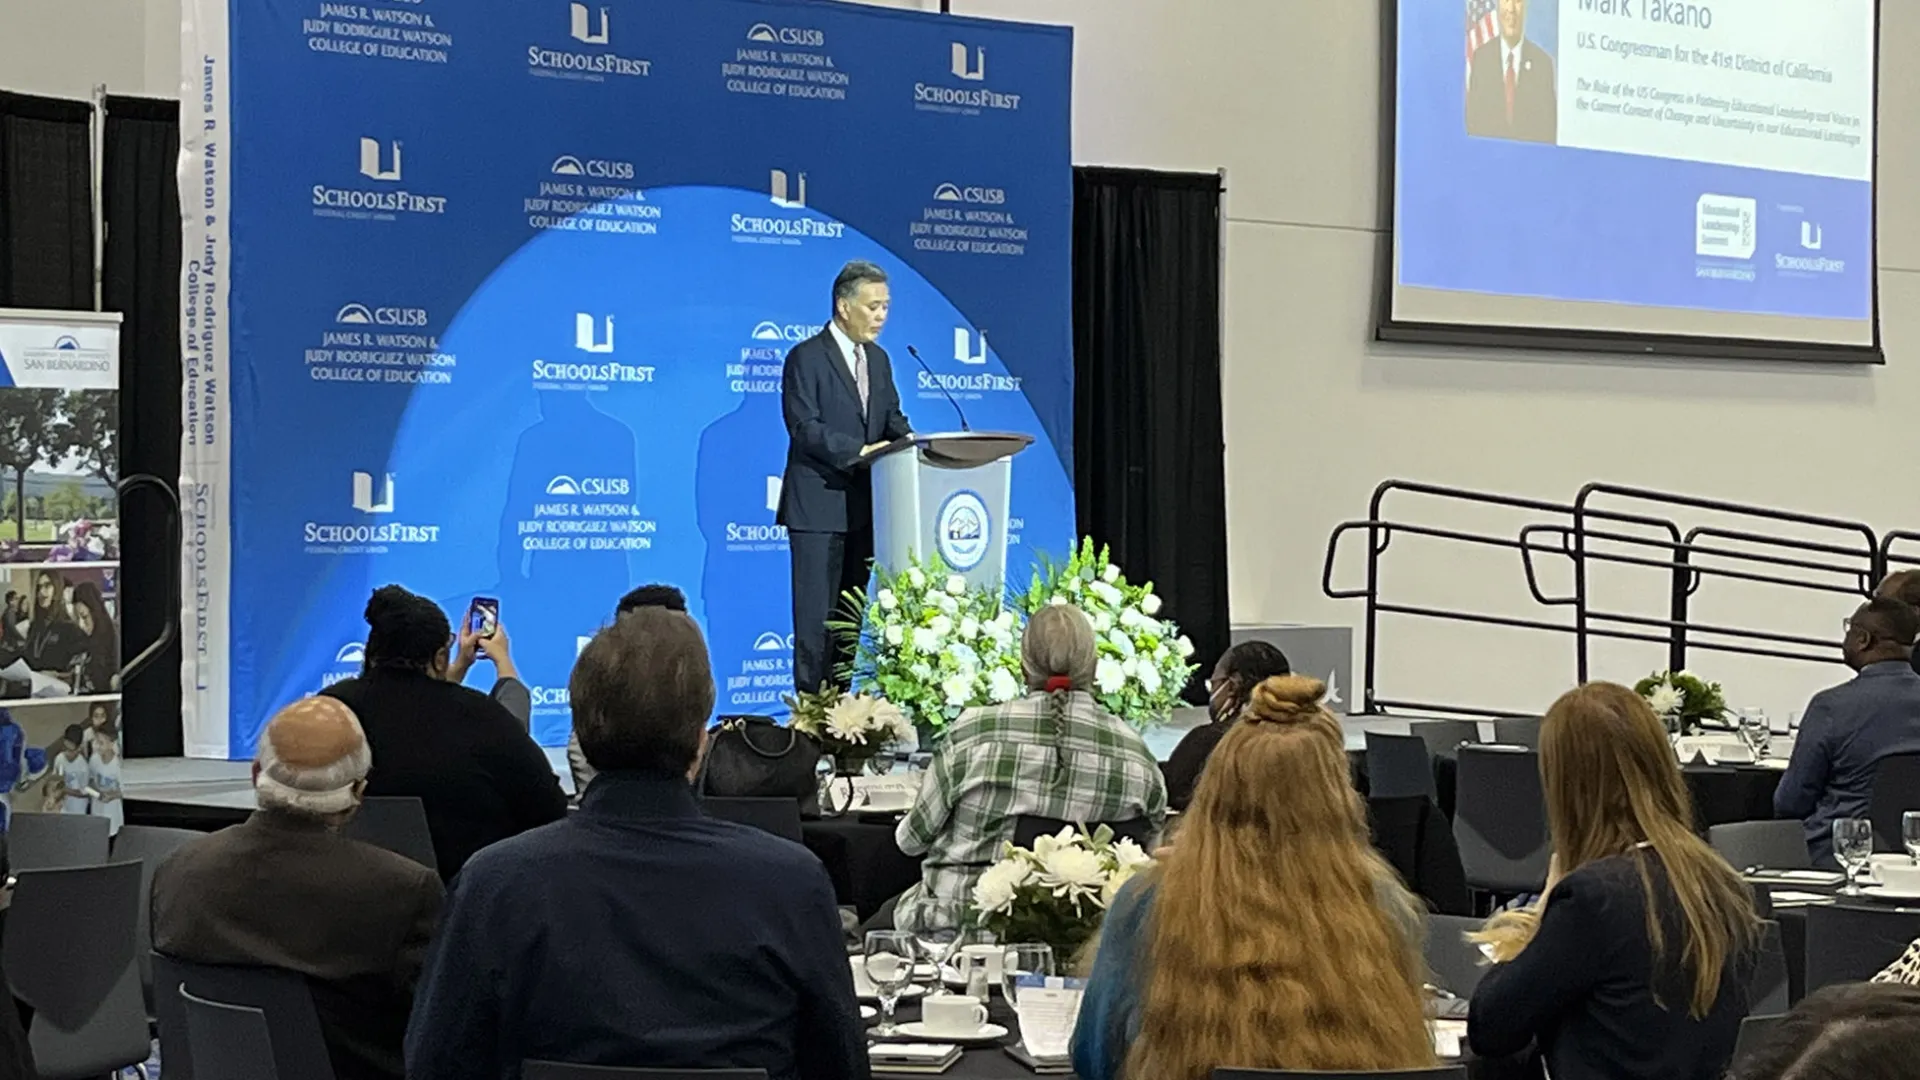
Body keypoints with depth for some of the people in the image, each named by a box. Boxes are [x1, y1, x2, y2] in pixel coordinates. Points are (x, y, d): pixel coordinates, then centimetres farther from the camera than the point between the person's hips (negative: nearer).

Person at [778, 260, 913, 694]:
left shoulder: (878, 360, 15)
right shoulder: (806, 357, -8)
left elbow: (893, 418, 16)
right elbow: (804, 427, -16)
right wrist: (859, 451, -25)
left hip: (864, 505, 7)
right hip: (818, 506, -7)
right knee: (816, 614, -7)